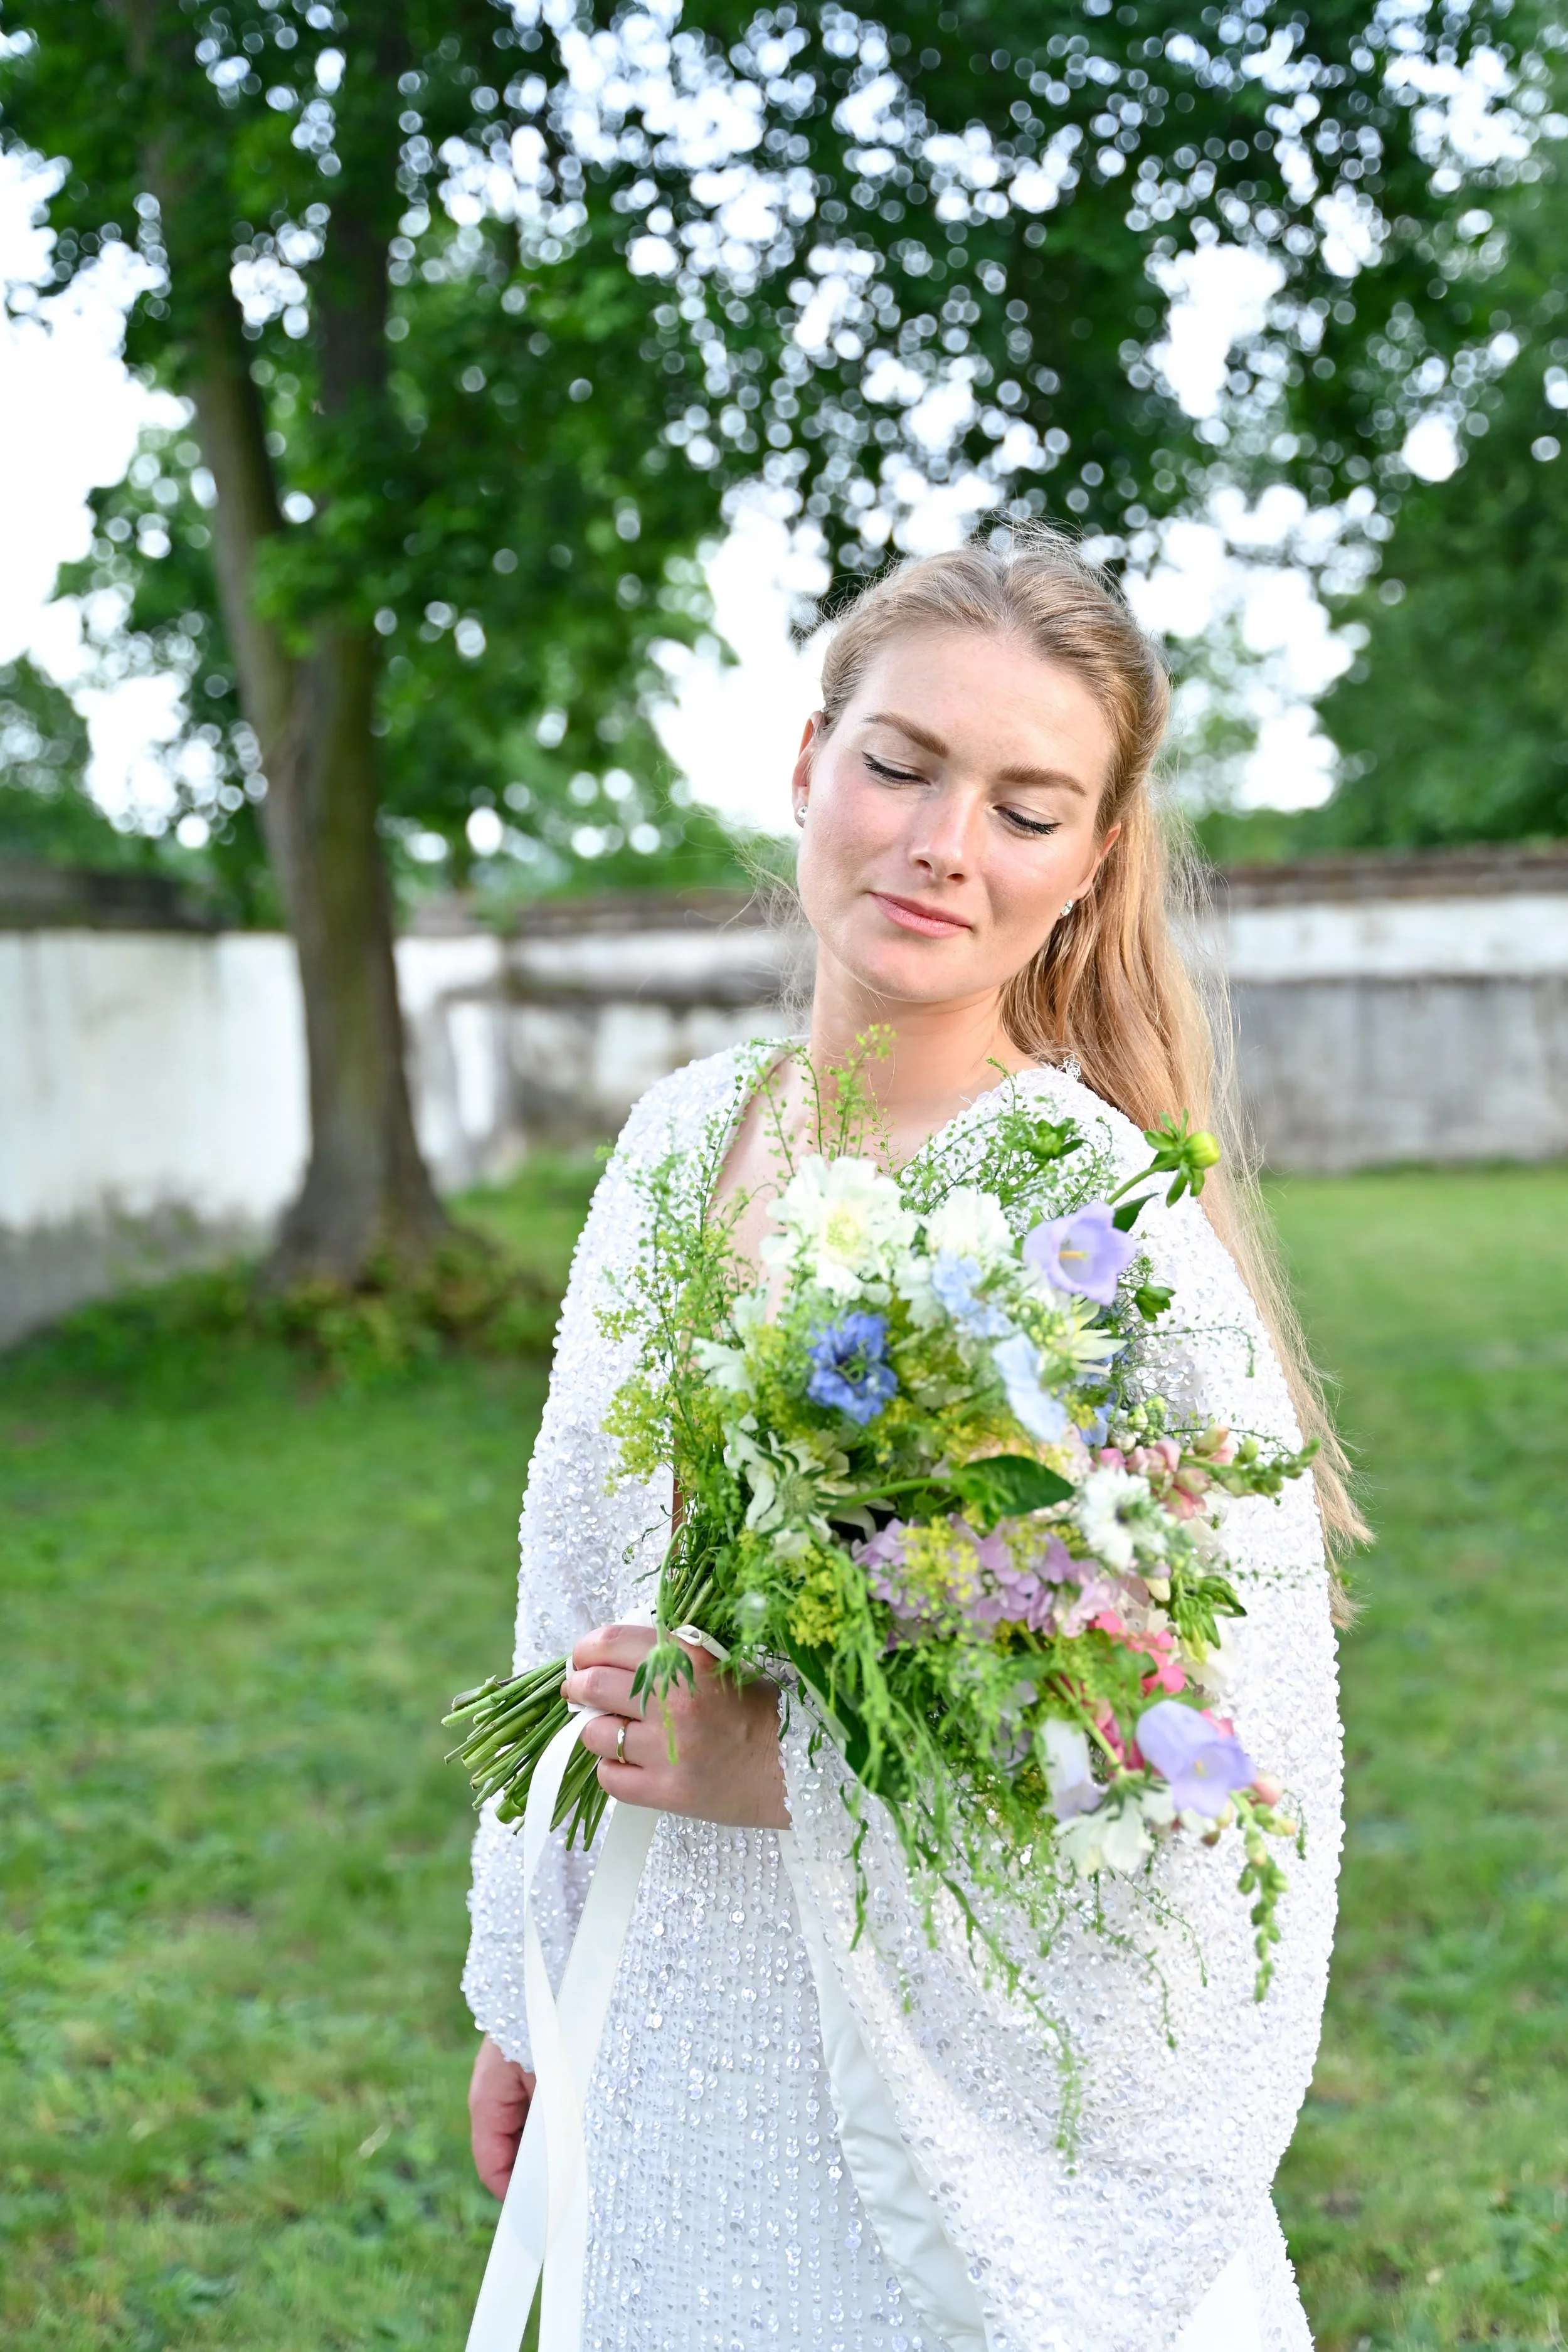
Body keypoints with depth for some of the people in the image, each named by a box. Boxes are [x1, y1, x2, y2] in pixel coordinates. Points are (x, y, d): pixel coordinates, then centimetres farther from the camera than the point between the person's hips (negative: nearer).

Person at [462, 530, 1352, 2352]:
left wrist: (786, 1771, -21)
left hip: (971, 2121, -5)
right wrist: (529, 1998, 14)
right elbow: (578, 1604, 7)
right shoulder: (685, 1137, -1)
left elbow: (1242, 1765, -20)